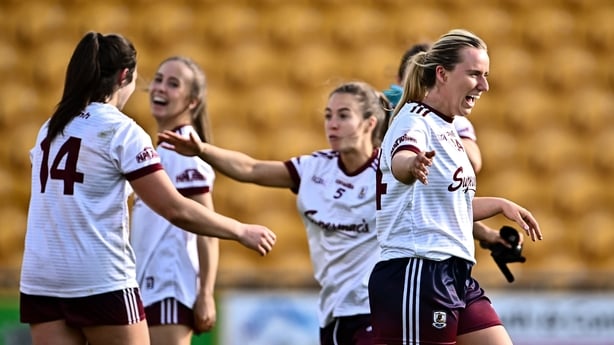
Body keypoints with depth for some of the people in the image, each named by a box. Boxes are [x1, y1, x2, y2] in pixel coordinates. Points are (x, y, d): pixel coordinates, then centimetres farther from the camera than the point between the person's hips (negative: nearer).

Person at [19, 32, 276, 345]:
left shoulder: (49, 129, 12)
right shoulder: (120, 131, -7)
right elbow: (175, 210, -11)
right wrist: (242, 231, 0)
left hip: (39, 283, 5)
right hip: (102, 283, -5)